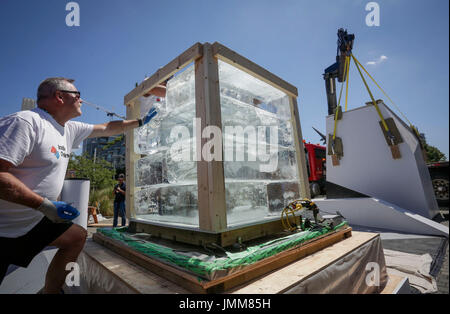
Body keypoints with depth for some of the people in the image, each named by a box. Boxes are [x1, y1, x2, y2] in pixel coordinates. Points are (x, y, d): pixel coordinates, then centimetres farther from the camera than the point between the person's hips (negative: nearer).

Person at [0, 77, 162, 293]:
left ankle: (50, 291, 24)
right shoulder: (25, 122, -20)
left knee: (77, 237, 12)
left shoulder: (69, 129, 6)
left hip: (34, 221, 9)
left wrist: (140, 122, 21)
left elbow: (107, 129, 16)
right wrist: (45, 205, -27)